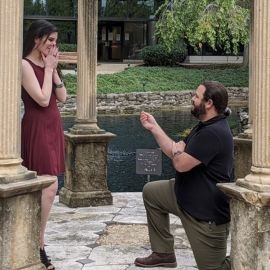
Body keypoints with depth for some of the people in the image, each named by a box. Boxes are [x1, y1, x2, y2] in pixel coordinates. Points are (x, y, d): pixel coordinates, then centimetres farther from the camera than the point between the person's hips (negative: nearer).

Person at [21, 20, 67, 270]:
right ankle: (38, 247, -6)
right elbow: (43, 100, -20)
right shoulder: (25, 65, -12)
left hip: (52, 127, 9)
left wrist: (54, 69, -1)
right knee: (49, 187, -13)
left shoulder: (46, 64, 12)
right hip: (37, 129, -9)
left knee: (44, 186, 9)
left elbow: (62, 97, 8)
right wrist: (48, 69, -12)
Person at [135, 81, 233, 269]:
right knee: (151, 192, 18)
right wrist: (154, 127, 9)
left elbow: (181, 164, -26)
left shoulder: (214, 133, -27)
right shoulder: (204, 126, 9)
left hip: (207, 212, -10)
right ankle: (163, 253, 22)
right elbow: (175, 152, 13)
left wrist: (177, 151, -3)